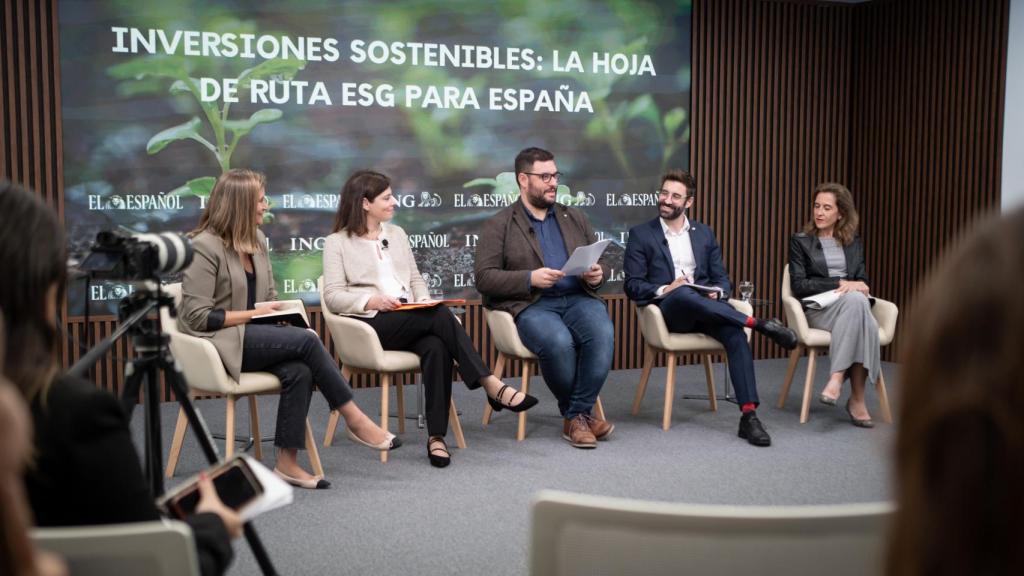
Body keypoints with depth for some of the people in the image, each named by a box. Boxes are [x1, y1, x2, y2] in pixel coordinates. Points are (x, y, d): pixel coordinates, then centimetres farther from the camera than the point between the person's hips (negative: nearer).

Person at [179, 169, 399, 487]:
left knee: (298, 371, -25)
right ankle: (354, 419, -14)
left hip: (252, 336, 7)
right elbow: (197, 317, -15)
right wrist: (254, 314, -15)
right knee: (307, 340, -25)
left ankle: (287, 462, -19)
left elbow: (270, 296, 19)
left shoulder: (256, 240, 11)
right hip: (219, 342, -7)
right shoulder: (204, 247, -11)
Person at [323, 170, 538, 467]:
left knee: (436, 347, -33)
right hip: (372, 323, -4)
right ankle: (491, 385, -29)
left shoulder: (396, 233, 23)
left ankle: (436, 436, -33)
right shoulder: (337, 242, 8)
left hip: (413, 320, 4)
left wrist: (424, 301, -1)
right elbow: (333, 296, -2)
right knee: (440, 315, -31)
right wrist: (372, 301, -19)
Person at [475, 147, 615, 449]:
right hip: (529, 305, -3)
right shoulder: (499, 225, 7)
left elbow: (600, 265, 23)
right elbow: (484, 278, -2)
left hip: (578, 298, 4)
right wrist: (530, 278, -16)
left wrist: (597, 274, -2)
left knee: (603, 333, -30)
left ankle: (576, 416, -16)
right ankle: (580, 414, -8)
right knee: (558, 342, -35)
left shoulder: (575, 218, 21)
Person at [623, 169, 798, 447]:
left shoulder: (704, 233, 17)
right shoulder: (641, 234, 7)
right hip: (668, 310, -3)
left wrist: (718, 293, -8)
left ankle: (749, 416, -32)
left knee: (736, 334, -30)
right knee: (683, 294, -39)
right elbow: (633, 286, 1)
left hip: (706, 309, 3)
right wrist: (664, 290, -17)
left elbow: (722, 278, 16)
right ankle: (758, 323, -32)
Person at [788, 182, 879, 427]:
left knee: (857, 299, -36)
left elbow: (862, 282, 16)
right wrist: (839, 284, -13)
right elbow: (798, 286, -3)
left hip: (852, 306, 3)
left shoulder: (854, 243, 20)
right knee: (855, 300, -37)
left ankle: (837, 378, -34)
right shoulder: (800, 241, 8)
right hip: (818, 309, -3)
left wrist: (856, 286, -9)